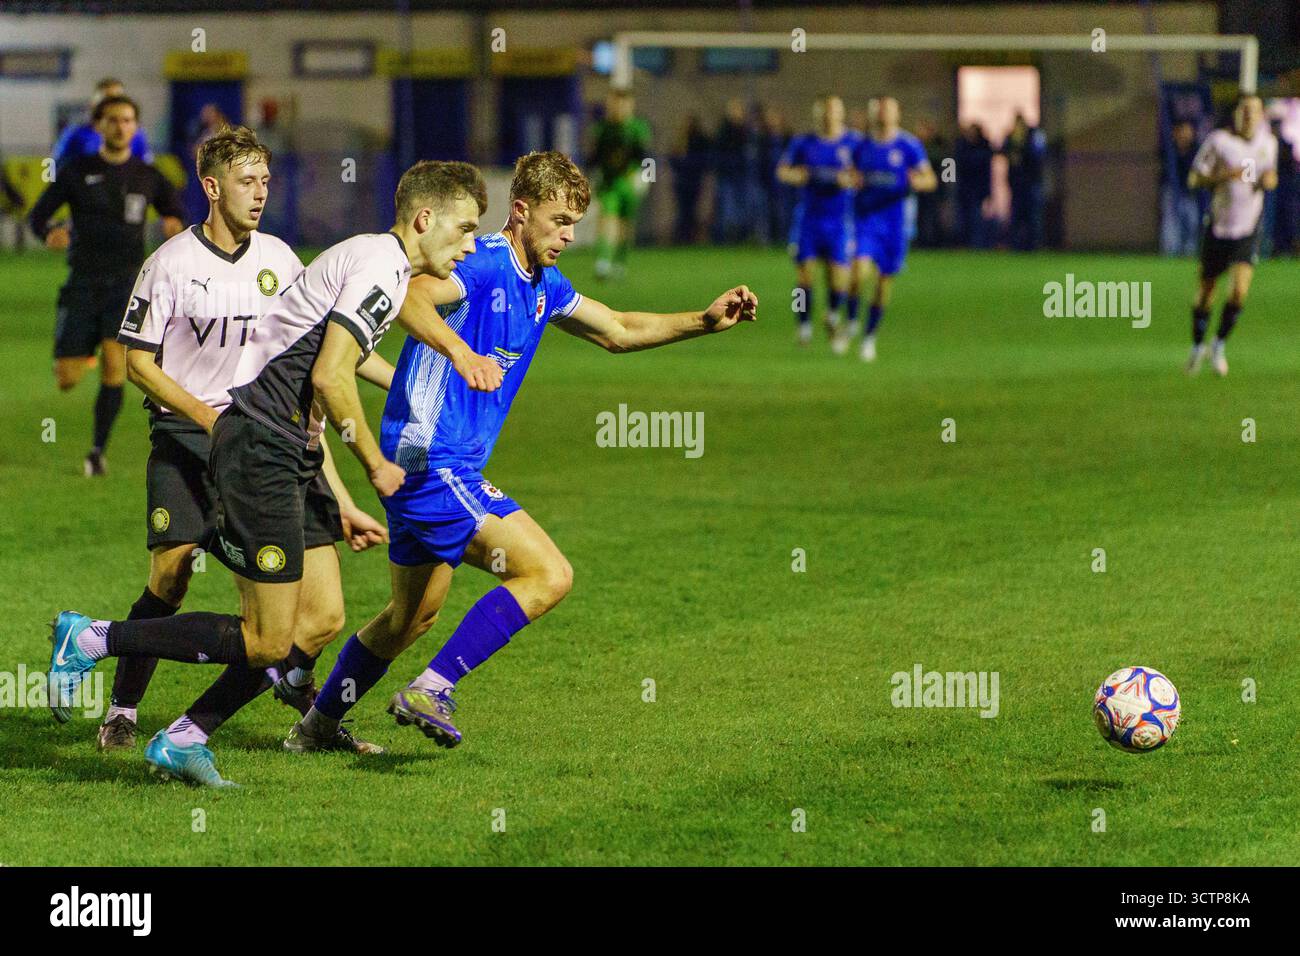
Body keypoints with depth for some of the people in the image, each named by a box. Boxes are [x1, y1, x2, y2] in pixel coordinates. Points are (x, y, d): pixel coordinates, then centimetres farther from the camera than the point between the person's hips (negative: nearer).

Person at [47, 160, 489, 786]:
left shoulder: (380, 262, 20)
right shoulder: (380, 263, -12)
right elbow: (329, 376, -21)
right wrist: (375, 465, -9)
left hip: (287, 458, 11)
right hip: (260, 448, -11)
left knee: (323, 616, 6)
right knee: (268, 644, -9)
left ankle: (182, 740, 9)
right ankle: (91, 639, -1)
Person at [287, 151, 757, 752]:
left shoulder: (544, 286, 13)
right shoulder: (481, 263, -16)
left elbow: (619, 332, 25)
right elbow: (411, 294, -37)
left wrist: (706, 320, 13)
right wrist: (460, 352, -54)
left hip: (423, 467, 10)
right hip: (434, 465, -10)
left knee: (412, 616, 22)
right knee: (549, 575, -15)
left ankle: (316, 724, 35)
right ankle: (430, 690, -14)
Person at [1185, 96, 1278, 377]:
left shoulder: (1268, 143, 5)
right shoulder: (1218, 141, -9)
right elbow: (1194, 179, -8)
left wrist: (1270, 180, -4)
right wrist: (1224, 175, -25)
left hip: (1248, 231, 2)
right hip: (1218, 227, -2)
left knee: (1239, 291, -15)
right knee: (1205, 293, 6)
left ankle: (1220, 346, 5)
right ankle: (1198, 346, 29)